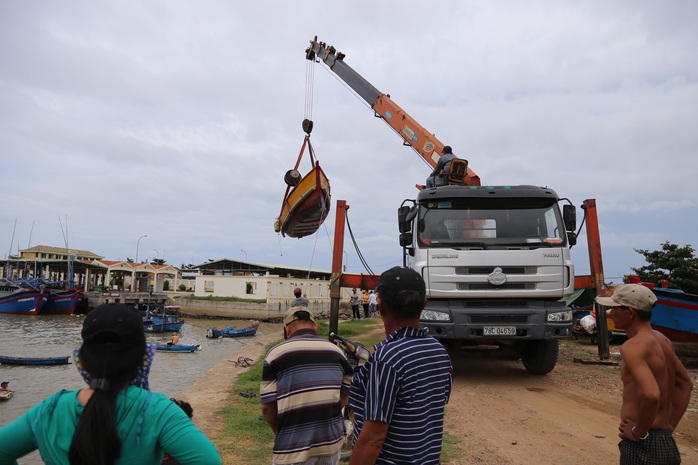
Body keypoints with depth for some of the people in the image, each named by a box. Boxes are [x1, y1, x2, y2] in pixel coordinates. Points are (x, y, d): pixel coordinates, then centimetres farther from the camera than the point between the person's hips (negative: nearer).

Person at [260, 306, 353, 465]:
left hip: (294, 448, -3)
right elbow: (344, 398, 9)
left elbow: (268, 407, -6)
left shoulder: (276, 353, -8)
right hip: (332, 441, 4)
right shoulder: (337, 351, 4)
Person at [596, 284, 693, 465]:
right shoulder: (662, 340, 7)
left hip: (643, 447, -8)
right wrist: (669, 426, 16)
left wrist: (639, 432, -19)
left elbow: (651, 395, -35)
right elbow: (685, 384, 19)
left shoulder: (632, 347, -21)